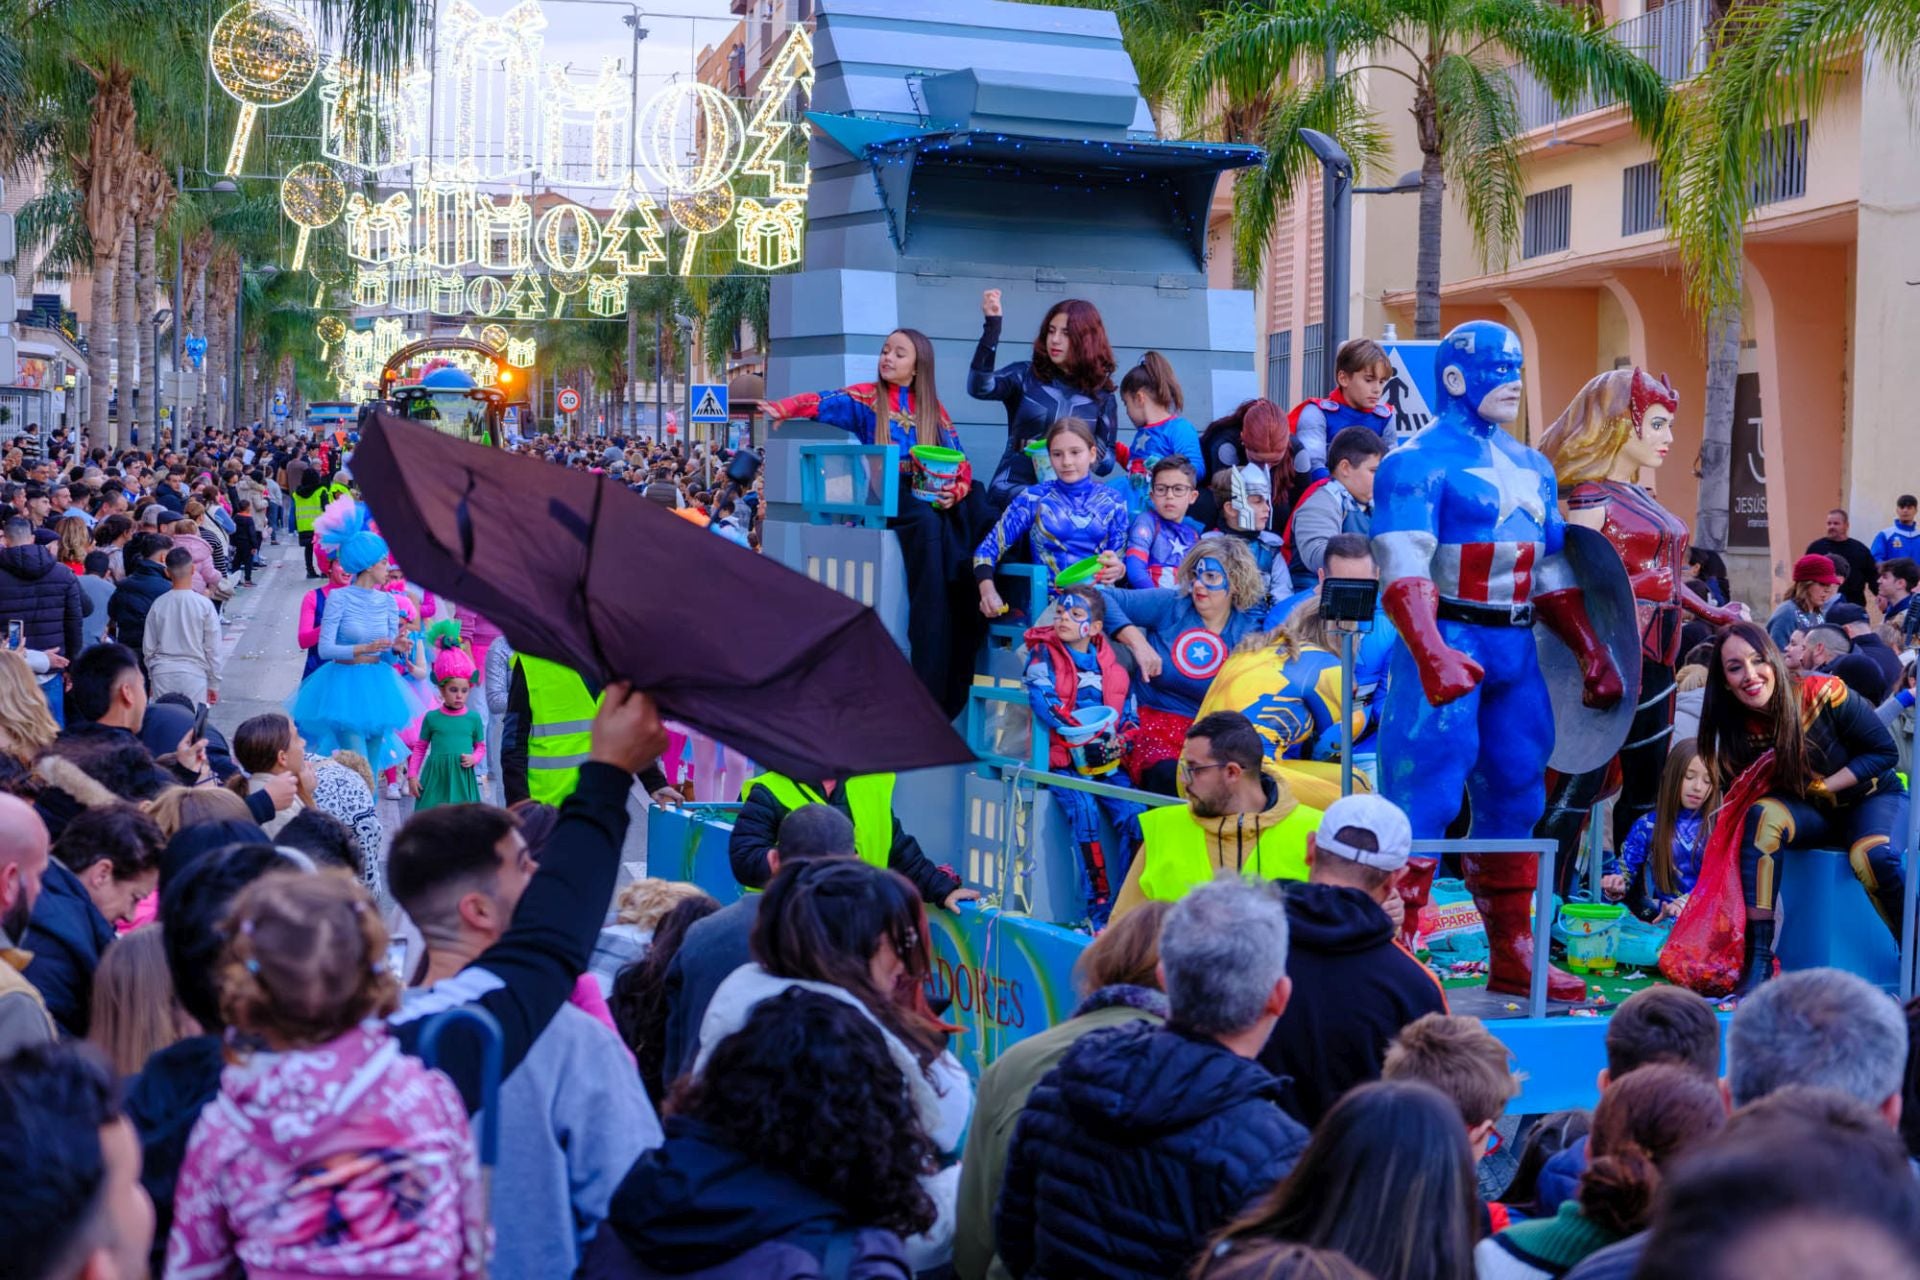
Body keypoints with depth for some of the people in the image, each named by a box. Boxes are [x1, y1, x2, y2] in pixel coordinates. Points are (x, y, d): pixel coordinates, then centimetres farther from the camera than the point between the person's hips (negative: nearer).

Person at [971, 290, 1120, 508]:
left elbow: (1106, 464, 10)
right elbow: (979, 388, -16)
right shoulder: (1026, 375, 5)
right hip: (1014, 488, -4)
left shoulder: (1101, 394, 9)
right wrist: (992, 324, -22)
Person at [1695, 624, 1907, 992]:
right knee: (1763, 816, -30)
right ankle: (1758, 959, -33)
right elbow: (1736, 800, -5)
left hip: (1874, 797, -3)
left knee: (1875, 857, -36)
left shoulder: (1825, 695, -24)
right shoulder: (1738, 727, -12)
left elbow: (1885, 752, -14)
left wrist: (1824, 787, -21)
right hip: (1811, 813, 3)